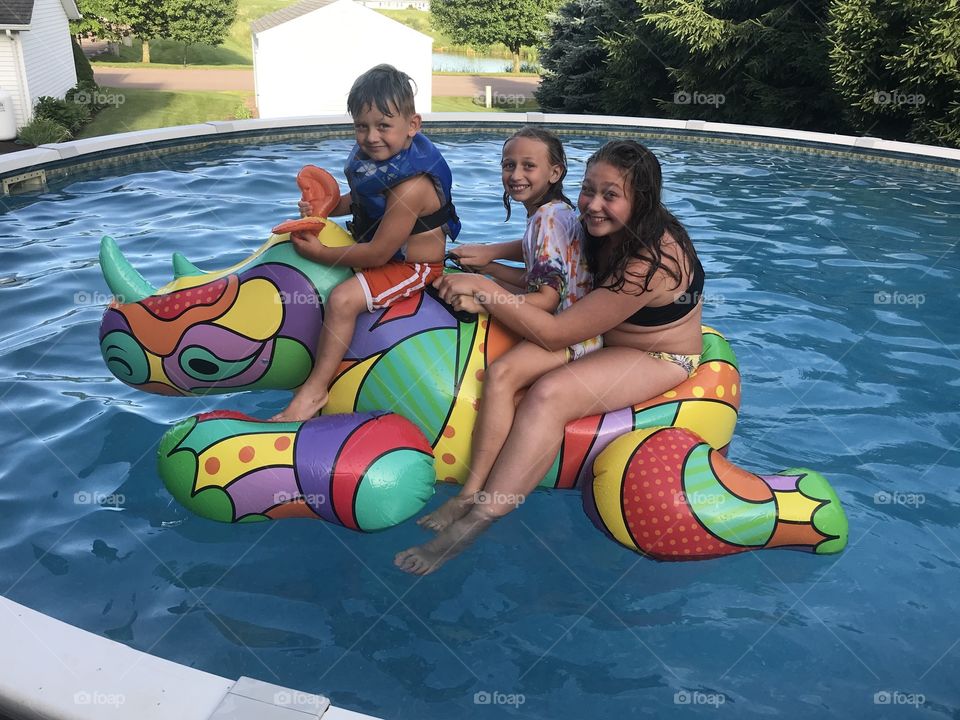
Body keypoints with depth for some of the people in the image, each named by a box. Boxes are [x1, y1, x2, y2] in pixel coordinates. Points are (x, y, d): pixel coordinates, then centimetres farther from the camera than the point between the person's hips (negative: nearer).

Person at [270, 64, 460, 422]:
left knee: (342, 299, -29)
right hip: (373, 243, 11)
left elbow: (378, 253, -30)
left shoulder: (411, 186, -33)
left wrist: (321, 253, -21)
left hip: (413, 265, -10)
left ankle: (315, 389, -13)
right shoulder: (373, 156, -7)